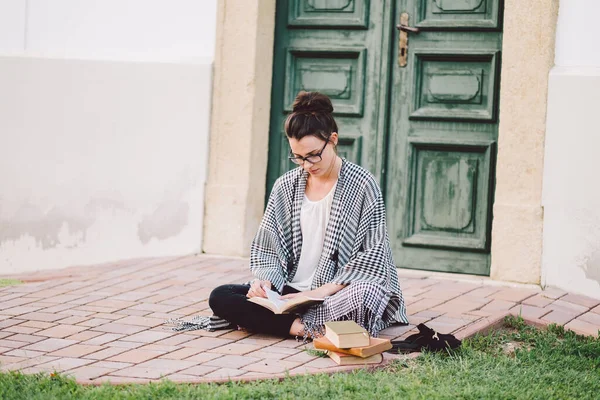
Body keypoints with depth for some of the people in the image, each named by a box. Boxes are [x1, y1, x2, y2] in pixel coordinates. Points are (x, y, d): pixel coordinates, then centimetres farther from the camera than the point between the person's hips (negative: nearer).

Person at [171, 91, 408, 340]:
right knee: (219, 297, -17)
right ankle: (305, 328, -30)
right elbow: (265, 247, 13)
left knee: (366, 295, -39)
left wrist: (323, 291, -17)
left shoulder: (362, 184, -3)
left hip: (337, 293, -4)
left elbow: (372, 254, -7)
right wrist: (265, 280, -9)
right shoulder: (285, 186, 10)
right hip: (289, 292, 4)